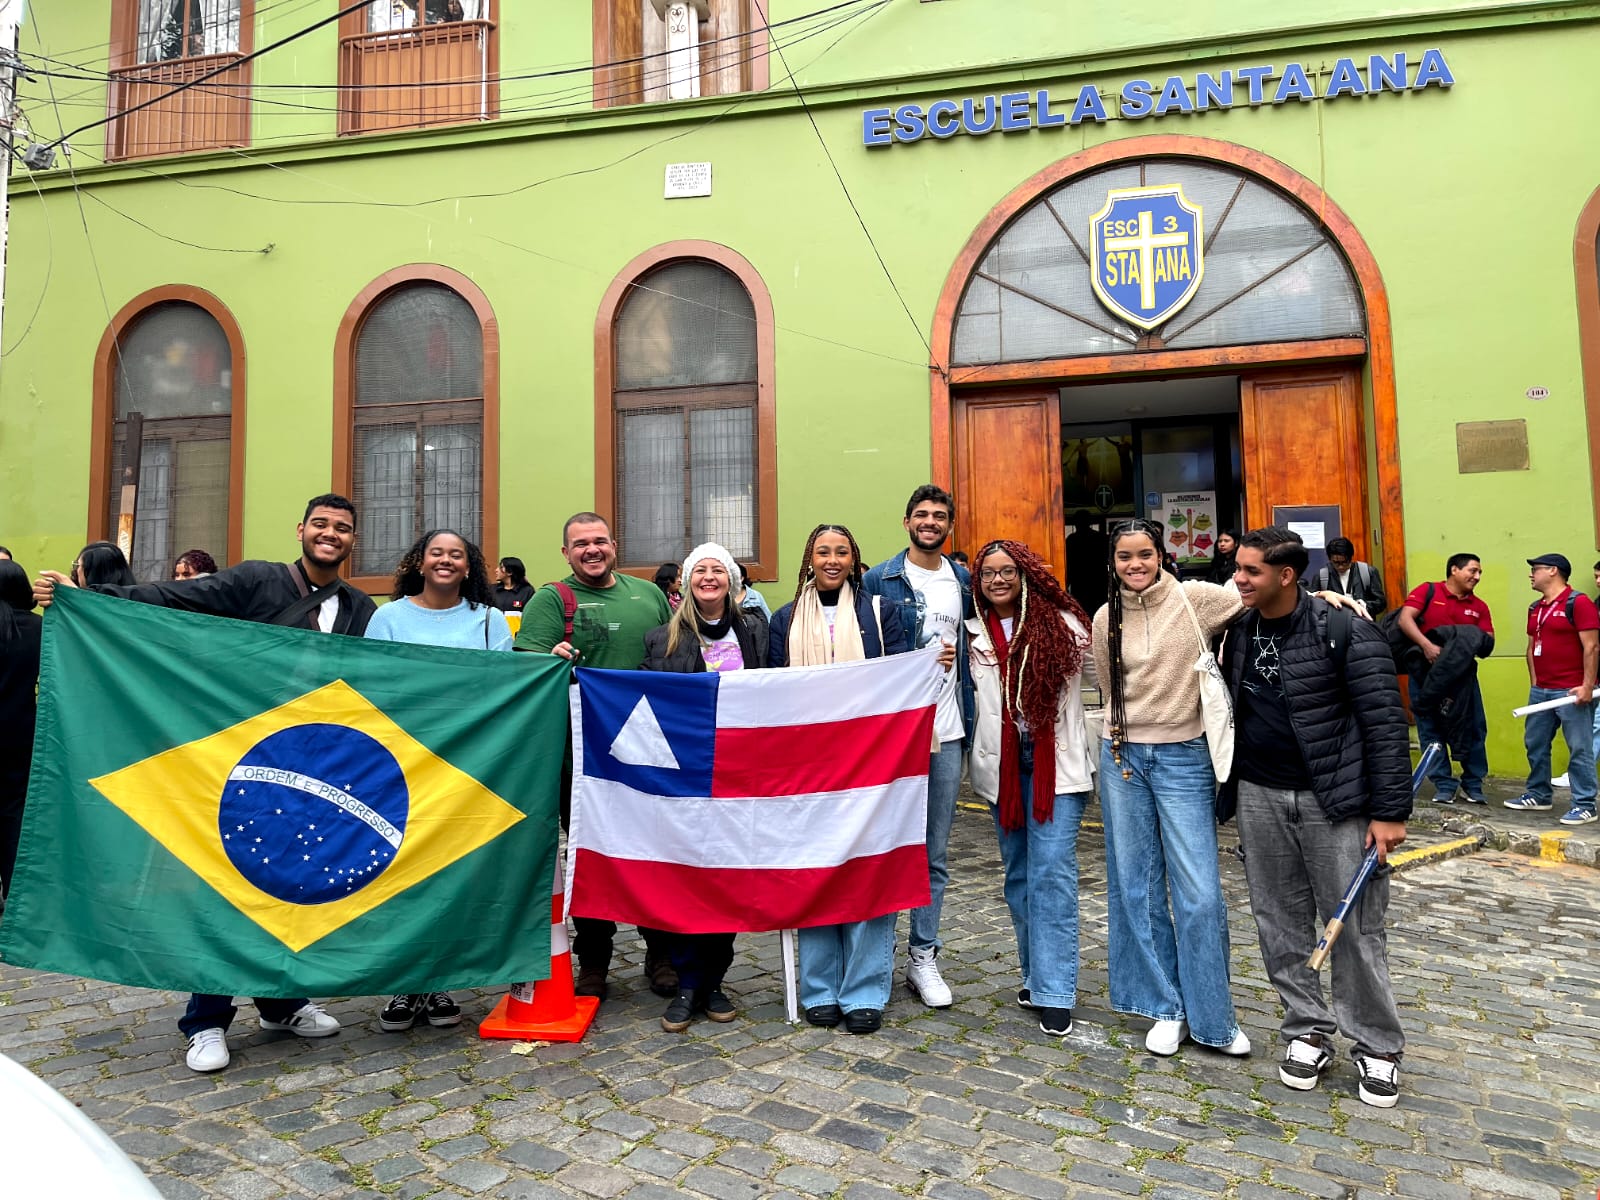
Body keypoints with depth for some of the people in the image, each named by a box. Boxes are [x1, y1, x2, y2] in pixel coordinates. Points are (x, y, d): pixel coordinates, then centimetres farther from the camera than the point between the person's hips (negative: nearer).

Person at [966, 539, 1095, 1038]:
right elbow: (965, 692, 11)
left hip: (1055, 762, -3)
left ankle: (1054, 993, 2)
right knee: (1019, 873, 13)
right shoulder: (972, 634, 4)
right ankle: (1037, 974, 29)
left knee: (1052, 871, -7)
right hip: (1001, 765, 3)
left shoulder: (1061, 625, -2)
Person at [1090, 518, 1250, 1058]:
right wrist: (1130, 728, 14)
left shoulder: (1195, 598, -7)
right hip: (1122, 756, 3)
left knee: (1200, 894, -2)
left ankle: (1212, 1019, 17)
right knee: (1135, 888, 8)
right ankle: (1165, 1009, 24)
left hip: (1184, 758, -3)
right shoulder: (1105, 619, 5)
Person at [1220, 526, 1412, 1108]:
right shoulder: (1238, 630, 4)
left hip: (1334, 799, -5)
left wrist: (1389, 811, -14)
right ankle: (1307, 1031, 27)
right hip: (1260, 797, 5)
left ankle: (1377, 1047, 22)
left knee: (1355, 927, 4)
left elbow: (1385, 723, -12)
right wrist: (1228, 787, 13)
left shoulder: (1345, 632, -13)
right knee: (1280, 922, 11)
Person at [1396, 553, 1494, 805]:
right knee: (1431, 731, 2)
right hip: (1425, 673, -3)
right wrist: (1427, 645, -25)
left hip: (1462, 675, 3)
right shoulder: (1427, 591, -2)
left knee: (1474, 729, 4)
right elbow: (1404, 619, -14)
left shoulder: (1479, 607, 10)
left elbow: (1488, 643, 6)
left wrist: (1479, 645, -18)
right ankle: (1444, 786, 13)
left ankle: (1473, 785, 18)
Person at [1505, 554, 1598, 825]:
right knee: (1535, 744, 13)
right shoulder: (1535, 608, 15)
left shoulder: (1578, 603, -10)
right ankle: (1538, 795, 25)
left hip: (1571, 691, -8)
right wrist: (1534, 682, 13)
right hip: (1540, 690, 8)